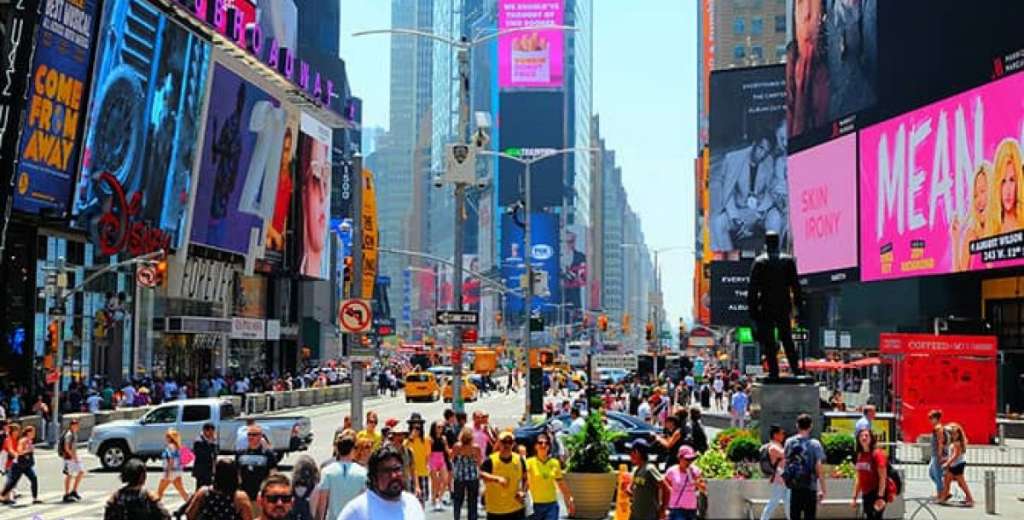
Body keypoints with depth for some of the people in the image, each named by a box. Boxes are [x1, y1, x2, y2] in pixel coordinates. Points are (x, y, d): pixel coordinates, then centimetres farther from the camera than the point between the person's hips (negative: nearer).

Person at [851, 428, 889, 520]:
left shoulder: (877, 453, -10)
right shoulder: (860, 455, 11)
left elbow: (883, 477, -16)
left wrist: (880, 497, -24)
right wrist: (854, 497, 13)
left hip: (877, 493, -8)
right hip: (866, 494, 8)